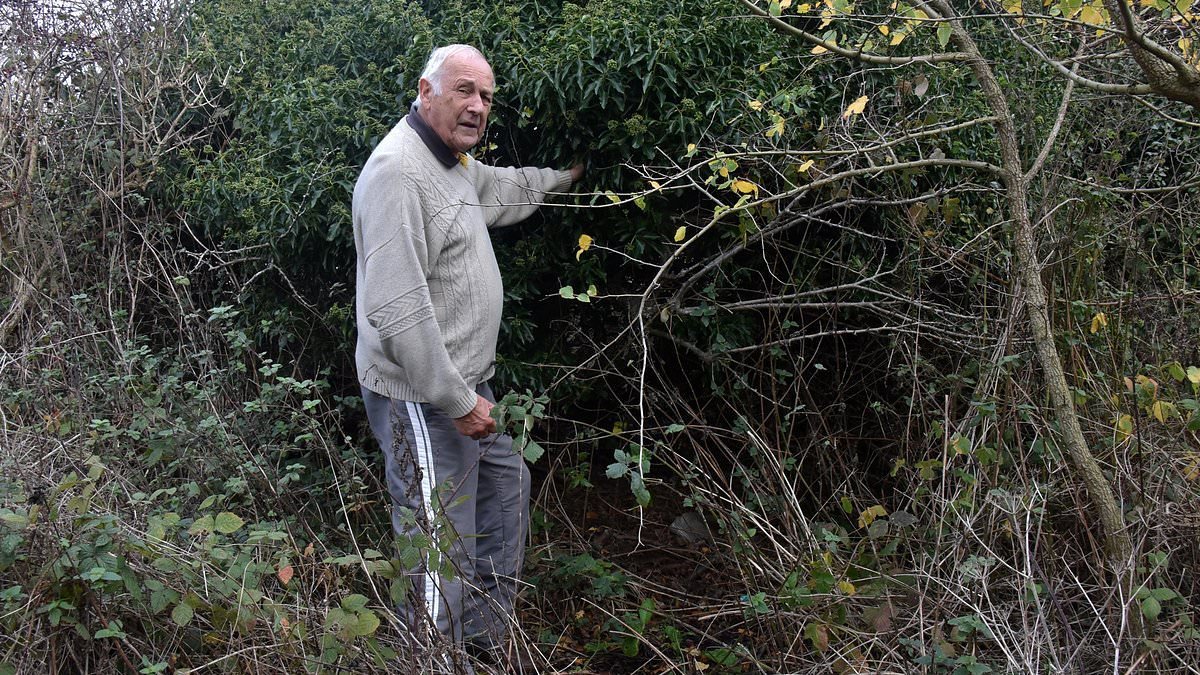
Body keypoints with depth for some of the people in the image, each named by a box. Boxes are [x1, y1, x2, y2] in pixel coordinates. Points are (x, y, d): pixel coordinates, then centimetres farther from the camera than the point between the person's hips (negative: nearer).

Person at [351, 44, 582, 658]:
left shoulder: (454, 163, 10)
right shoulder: (397, 171, -22)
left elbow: (505, 191, 36)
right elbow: (397, 309, -28)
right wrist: (457, 401, -25)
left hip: (465, 386, 11)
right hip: (422, 400, -11)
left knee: (508, 488, 26)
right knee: (443, 553, -7)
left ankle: (489, 641, 42)